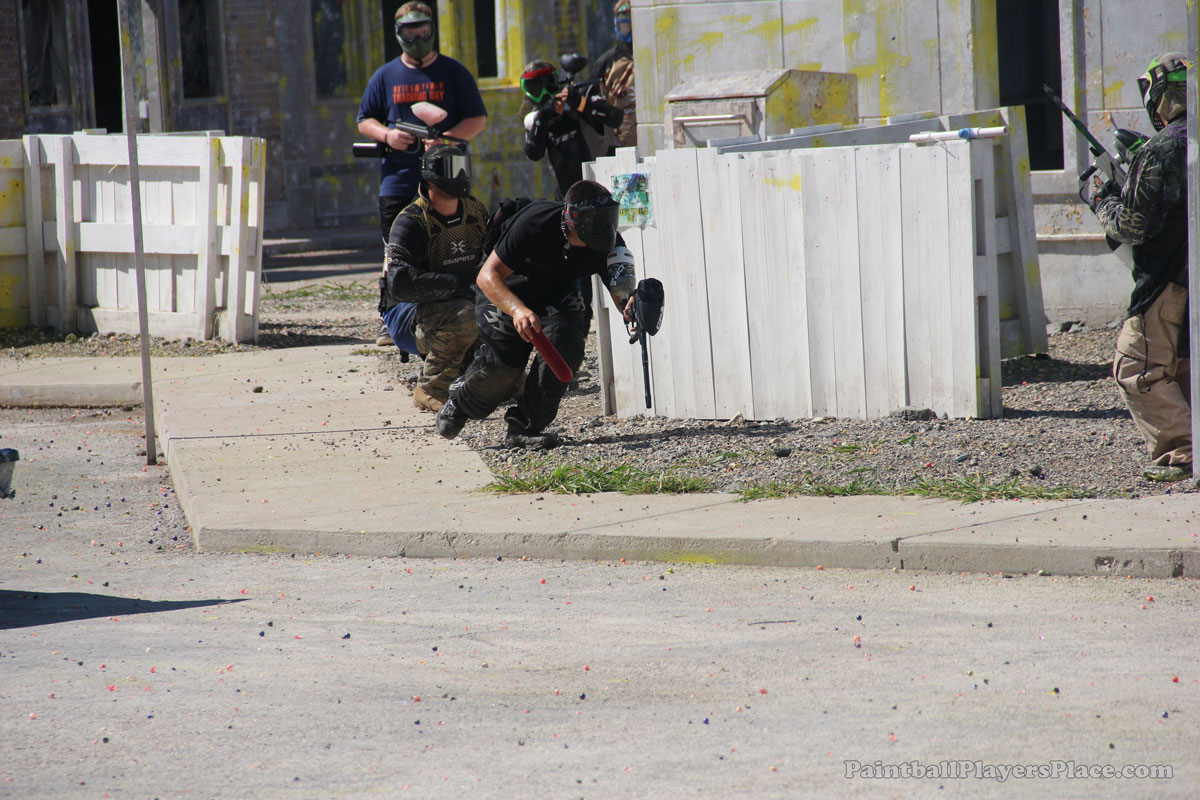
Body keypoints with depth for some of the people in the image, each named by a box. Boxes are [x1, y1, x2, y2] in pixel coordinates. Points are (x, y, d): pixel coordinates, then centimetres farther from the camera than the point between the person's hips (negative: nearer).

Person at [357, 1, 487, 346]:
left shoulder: (453, 72, 7)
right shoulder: (385, 76, 12)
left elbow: (477, 120, 5)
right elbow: (365, 121, 16)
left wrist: (448, 137, -13)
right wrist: (387, 135, -7)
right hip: (398, 180, 1)